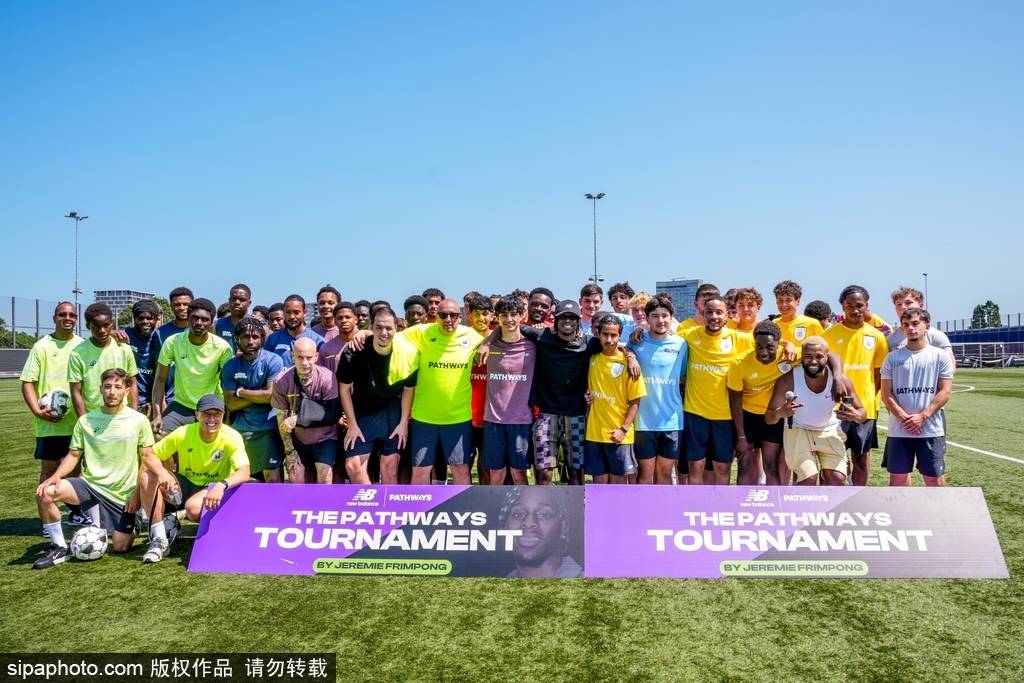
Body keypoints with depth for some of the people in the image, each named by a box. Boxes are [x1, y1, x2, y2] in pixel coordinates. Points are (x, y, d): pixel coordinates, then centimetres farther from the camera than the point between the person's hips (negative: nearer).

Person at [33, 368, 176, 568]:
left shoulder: (138, 420, -4)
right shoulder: (85, 421, 1)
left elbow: (147, 455, -2)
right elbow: (73, 455, 4)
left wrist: (161, 470, -22)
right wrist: (56, 475, -14)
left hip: (123, 493, -2)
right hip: (90, 483, 2)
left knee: (120, 547, -4)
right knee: (45, 494, -23)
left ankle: (131, 525, 33)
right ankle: (59, 548, -2)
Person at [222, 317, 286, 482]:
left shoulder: (272, 360, -7)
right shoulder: (230, 366, 4)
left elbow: (271, 395, -15)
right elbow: (230, 404, 0)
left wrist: (241, 392, -4)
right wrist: (259, 395, -10)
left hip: (266, 428, -4)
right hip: (239, 428, 4)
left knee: (272, 476, -8)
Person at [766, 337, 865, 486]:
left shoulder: (840, 380, -20)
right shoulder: (788, 380, -25)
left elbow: (862, 412, -7)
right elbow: (768, 418, -21)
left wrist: (856, 416, -33)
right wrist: (780, 413, -46)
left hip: (830, 432, 2)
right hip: (798, 431, -2)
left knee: (837, 479, -12)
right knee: (808, 479, -16)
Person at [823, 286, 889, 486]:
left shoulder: (876, 336, 3)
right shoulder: (830, 334, -3)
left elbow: (880, 373, 7)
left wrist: (872, 400, -1)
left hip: (866, 407, 2)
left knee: (862, 457, 11)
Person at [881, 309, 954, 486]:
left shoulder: (940, 355, 2)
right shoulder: (893, 357, 5)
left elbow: (945, 391, -3)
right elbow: (886, 393, 2)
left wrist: (922, 416, -13)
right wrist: (904, 417, -11)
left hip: (931, 429, -1)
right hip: (899, 429, 1)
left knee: (934, 476, 5)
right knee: (898, 475, 6)